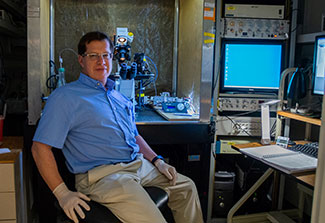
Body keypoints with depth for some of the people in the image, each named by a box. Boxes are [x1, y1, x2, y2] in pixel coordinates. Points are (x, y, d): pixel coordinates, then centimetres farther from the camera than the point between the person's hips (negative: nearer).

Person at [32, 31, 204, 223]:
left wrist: (157, 161, 13)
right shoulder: (65, 97, -5)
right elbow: (40, 147, -10)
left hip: (139, 165, 8)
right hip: (102, 174, -8)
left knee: (187, 187, 13)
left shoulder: (119, 97, 19)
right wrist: (62, 193, -16)